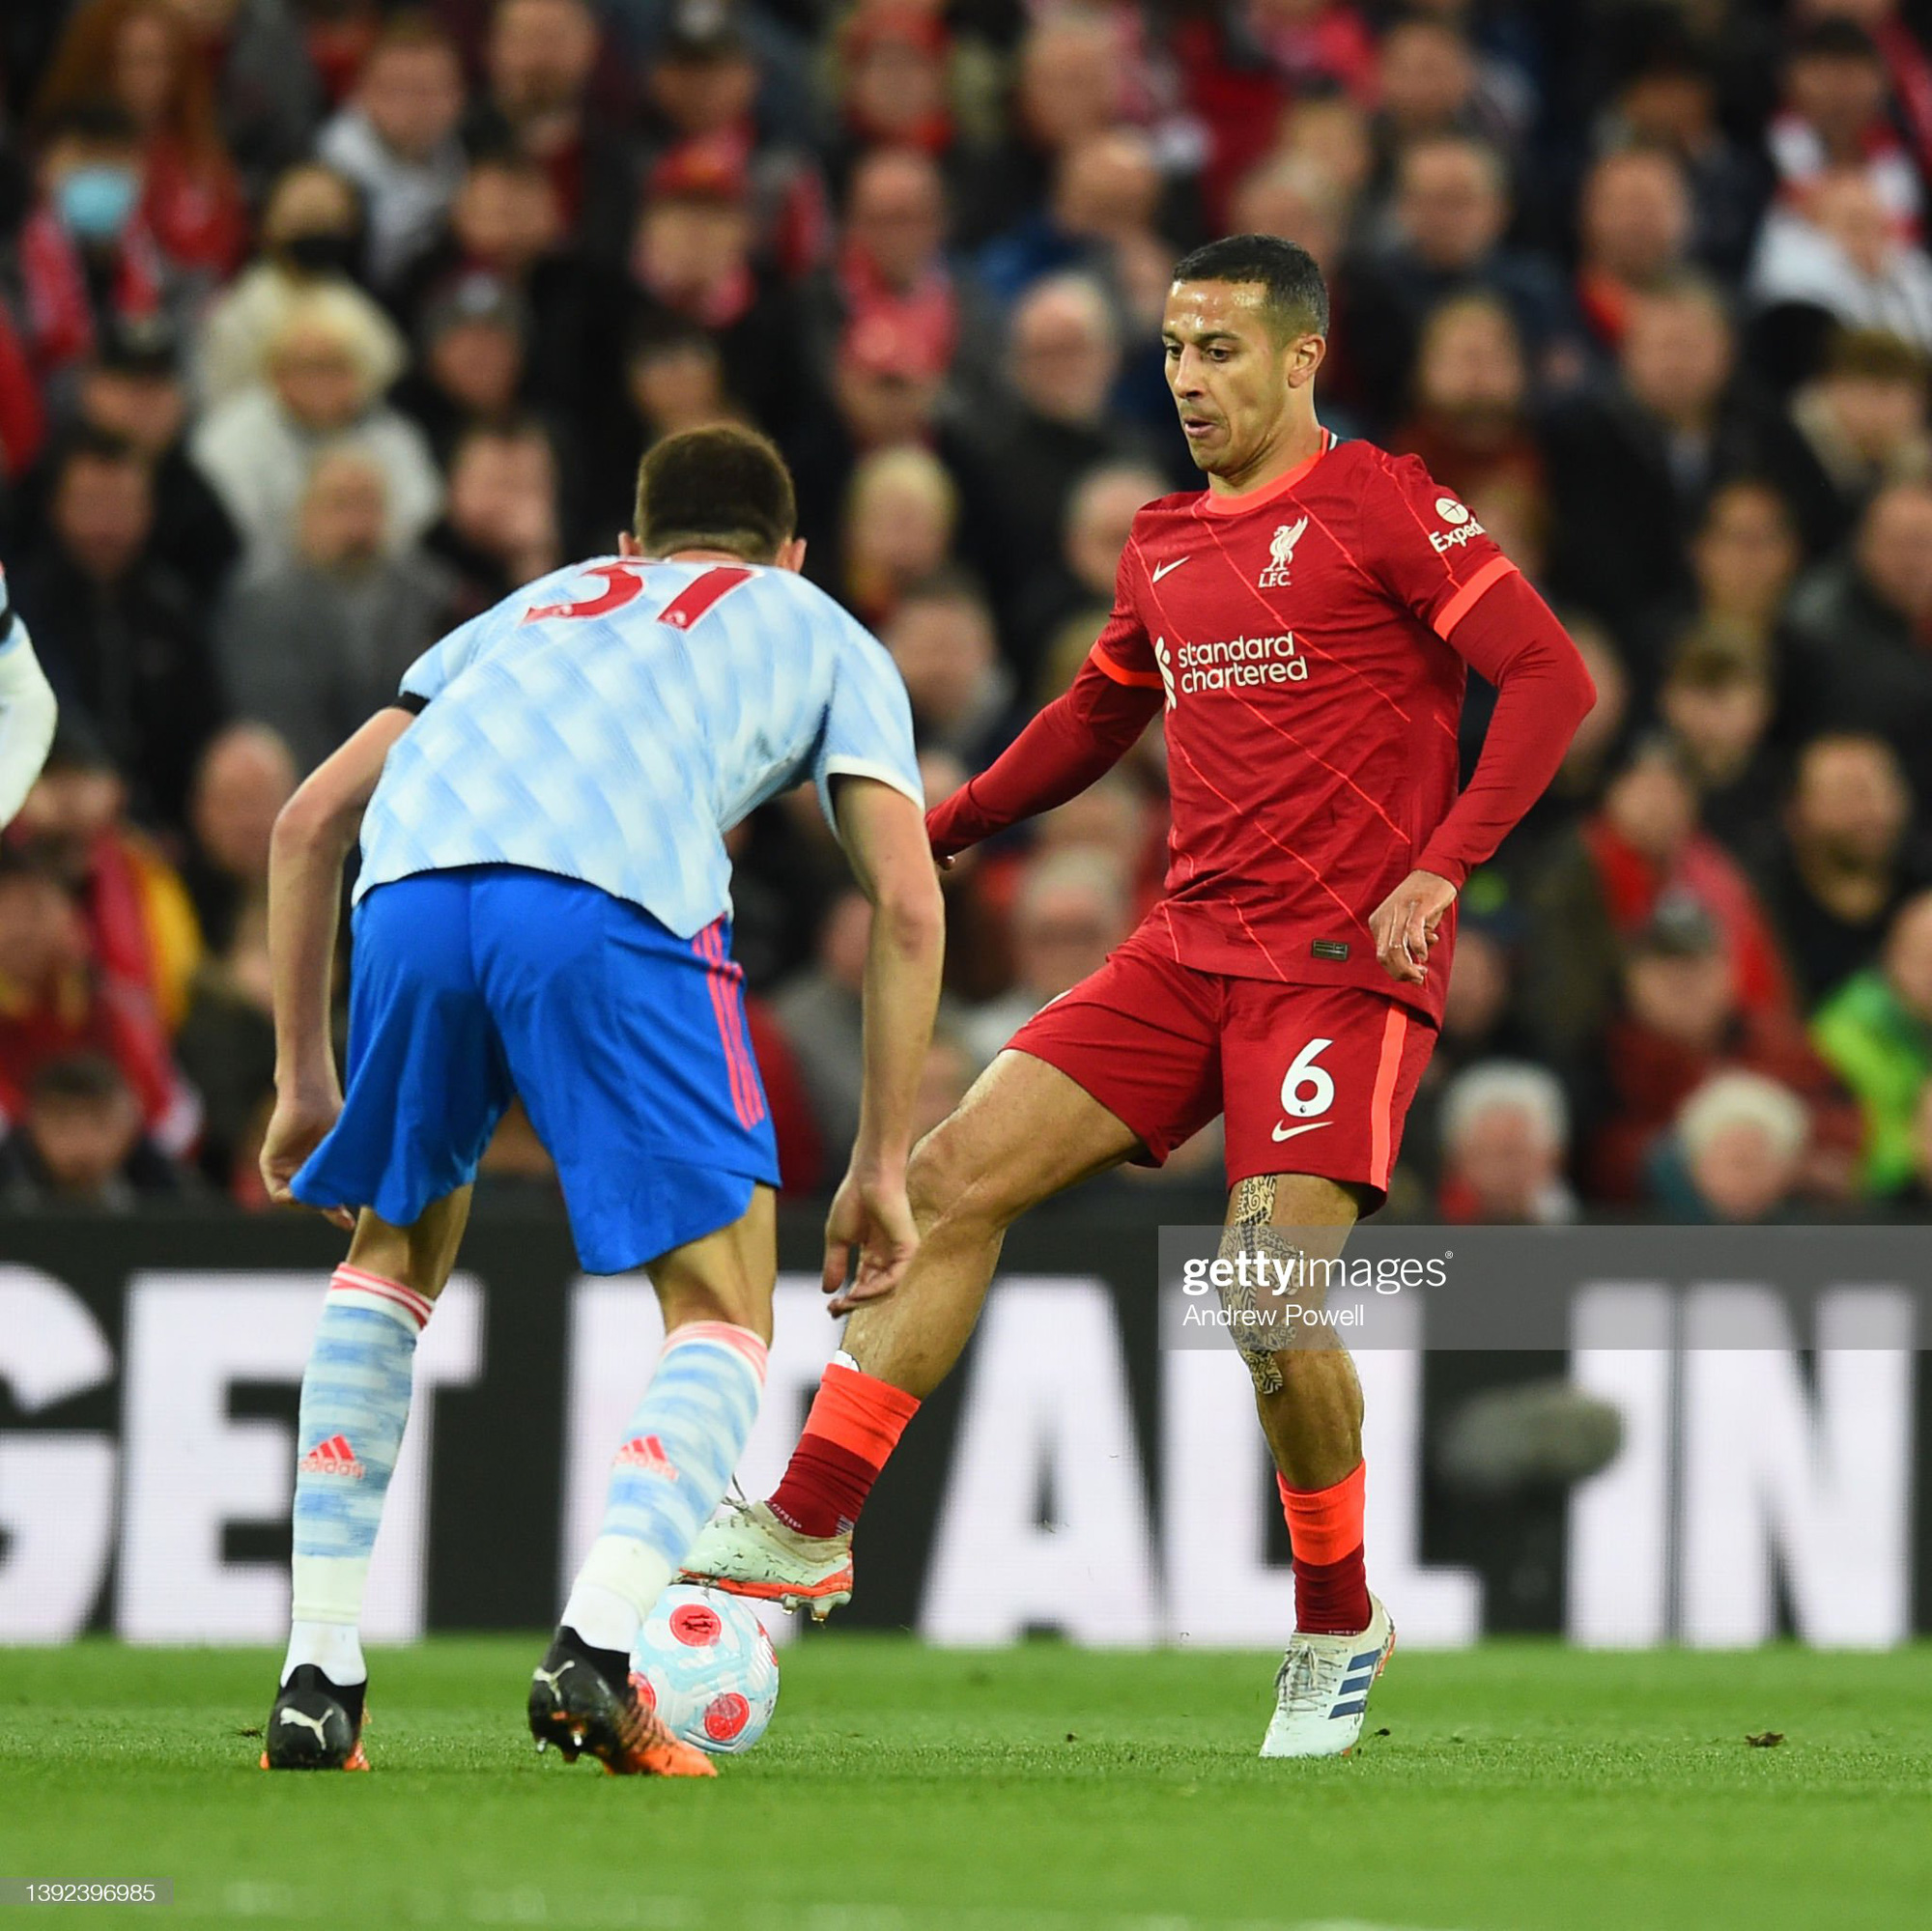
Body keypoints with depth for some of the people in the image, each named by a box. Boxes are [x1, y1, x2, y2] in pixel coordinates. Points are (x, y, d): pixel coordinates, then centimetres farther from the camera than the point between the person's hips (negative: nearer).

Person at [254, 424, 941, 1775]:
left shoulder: (541, 604, 40)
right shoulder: (828, 639, 32)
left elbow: (311, 818, 32)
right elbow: (906, 902, 17)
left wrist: (304, 1078, 36)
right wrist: (883, 1168, 19)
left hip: (416, 890, 4)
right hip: (616, 903, -3)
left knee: (393, 1255, 26)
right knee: (723, 1316, 8)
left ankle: (319, 1679, 18)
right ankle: (598, 1652, -15)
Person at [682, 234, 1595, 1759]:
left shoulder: (1378, 505, -6)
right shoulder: (1164, 545, 15)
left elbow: (1551, 677, -12)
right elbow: (1098, 715, 33)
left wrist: (1437, 871, -21)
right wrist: (933, 829, 23)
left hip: (1346, 963, -7)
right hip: (1190, 948, 7)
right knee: (952, 1177, -6)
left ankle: (1341, 1632, 4)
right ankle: (805, 1533, -1)